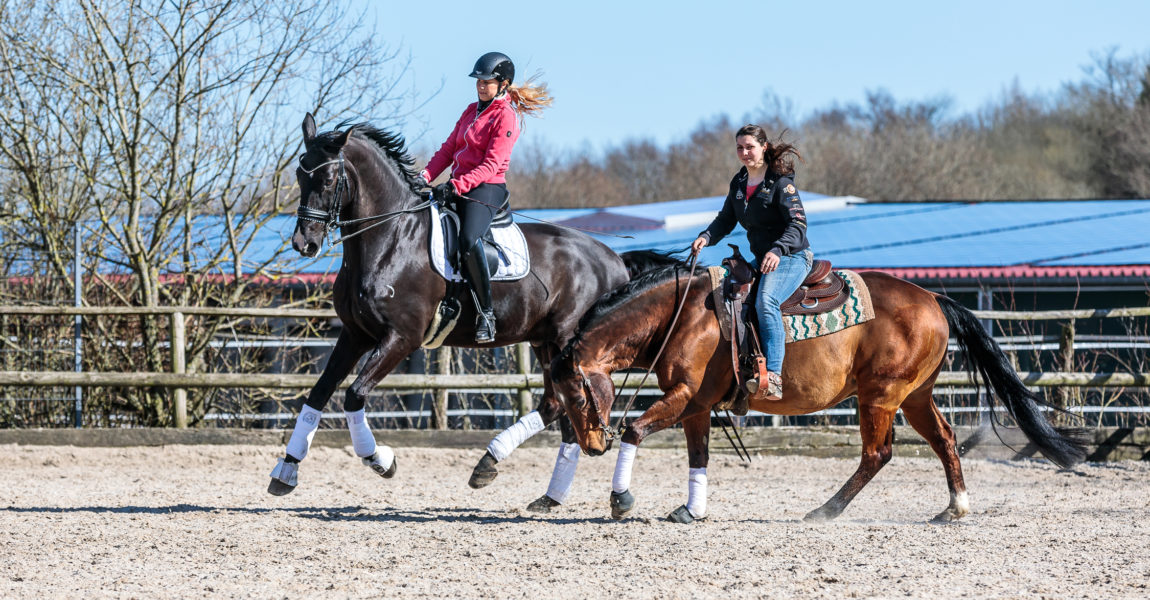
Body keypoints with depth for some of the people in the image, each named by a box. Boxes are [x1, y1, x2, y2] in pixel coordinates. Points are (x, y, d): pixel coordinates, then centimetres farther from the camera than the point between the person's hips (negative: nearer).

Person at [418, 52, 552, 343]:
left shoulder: (505, 116, -7)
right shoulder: (472, 111, 19)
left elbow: (491, 164, -15)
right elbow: (448, 149, 17)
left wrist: (458, 186, -26)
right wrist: (426, 176, 0)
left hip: (487, 189, -9)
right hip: (458, 186, 9)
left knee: (468, 239, -33)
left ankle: (486, 314, -28)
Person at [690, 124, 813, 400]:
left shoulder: (781, 182, -12)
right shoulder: (739, 184, 11)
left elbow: (797, 224, -21)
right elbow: (726, 219, 15)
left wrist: (778, 250, -38)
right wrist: (706, 237, -7)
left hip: (791, 257, -9)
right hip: (761, 260, 9)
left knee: (766, 300, -33)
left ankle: (773, 375, -44)